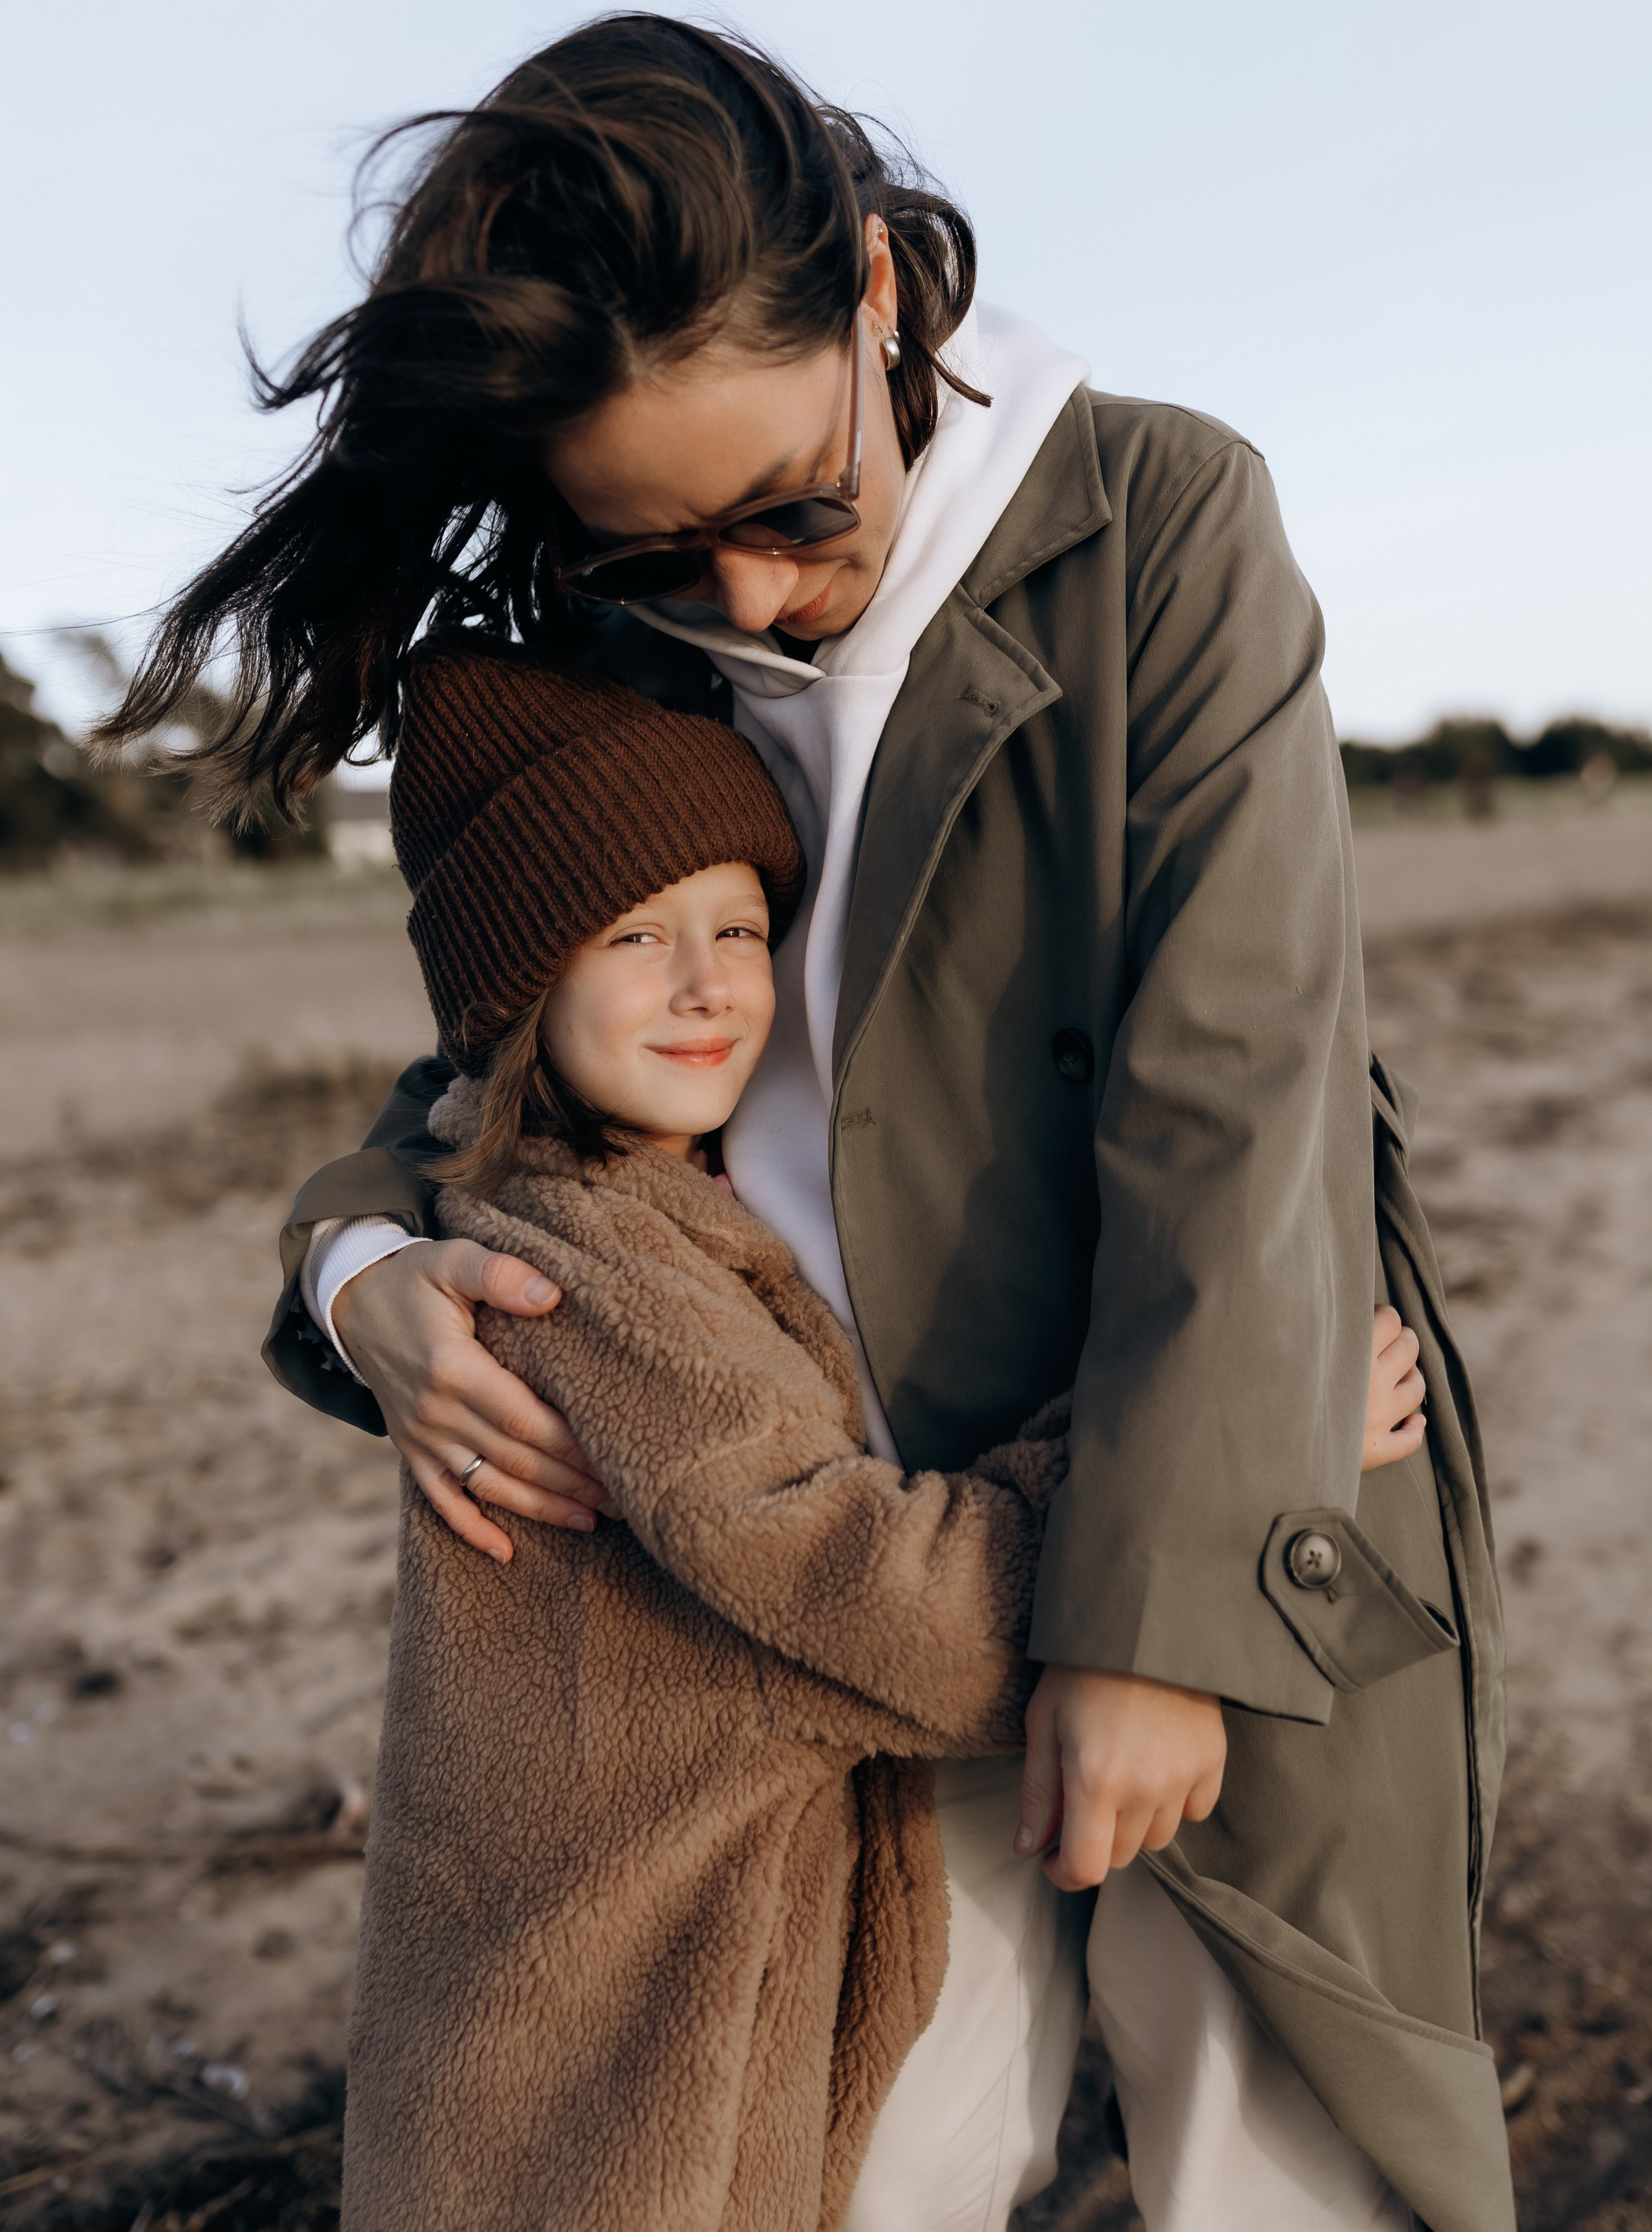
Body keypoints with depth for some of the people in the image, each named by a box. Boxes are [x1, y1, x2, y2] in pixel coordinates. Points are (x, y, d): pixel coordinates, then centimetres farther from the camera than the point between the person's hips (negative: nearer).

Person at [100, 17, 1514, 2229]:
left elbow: (1232, 1090, -16)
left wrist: (1165, 1607, -18)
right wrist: (366, 1264, -12)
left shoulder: (1156, 517, -11)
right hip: (879, 1546, 3)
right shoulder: (620, 675, 1)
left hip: (1222, 1496, -3)